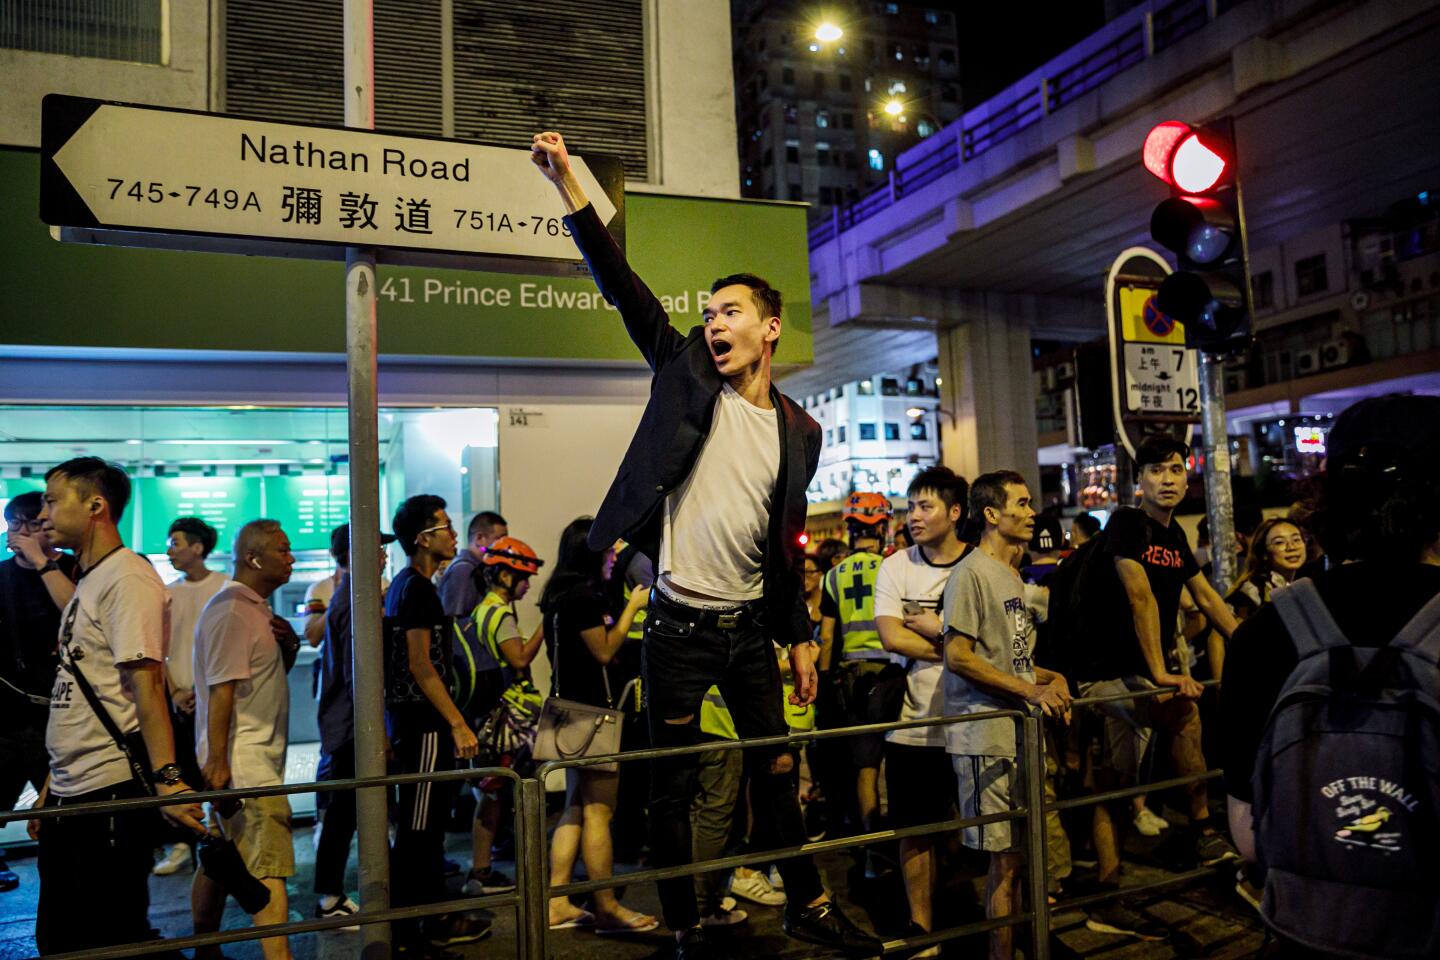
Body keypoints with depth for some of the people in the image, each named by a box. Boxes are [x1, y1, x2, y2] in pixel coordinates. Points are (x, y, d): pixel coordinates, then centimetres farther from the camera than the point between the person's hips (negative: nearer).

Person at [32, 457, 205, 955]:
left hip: (111, 793, -10)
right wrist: (54, 784, 21)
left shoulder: (126, 577, -13)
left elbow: (145, 681, -24)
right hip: (71, 793, 10)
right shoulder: (86, 583, 16)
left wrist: (166, 776, -31)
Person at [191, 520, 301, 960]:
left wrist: (288, 645, 8)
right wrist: (217, 762, -23)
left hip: (254, 760, 10)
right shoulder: (231, 611, -15)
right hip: (243, 762, -10)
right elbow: (221, 691, -21)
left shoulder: (256, 608, 15)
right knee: (268, 869, -11)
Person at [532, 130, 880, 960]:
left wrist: (801, 637, 10)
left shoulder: (798, 430, 6)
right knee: (674, 787, 7)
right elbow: (624, 287, -10)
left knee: (779, 773, 15)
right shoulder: (687, 376, -1)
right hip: (680, 626, -2)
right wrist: (567, 184, -17)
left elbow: (788, 544, 11)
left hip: (751, 626, 3)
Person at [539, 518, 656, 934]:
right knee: (598, 811, -3)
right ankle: (607, 909, 5)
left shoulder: (558, 593, 12)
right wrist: (631, 608, -10)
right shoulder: (583, 595, -17)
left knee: (575, 807, 14)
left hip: (570, 706, 10)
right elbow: (604, 652, -16)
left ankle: (557, 904, 17)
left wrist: (625, 609, 15)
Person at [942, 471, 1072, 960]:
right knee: (1004, 859, -2)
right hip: (987, 738, -9)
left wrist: (1052, 678, 5)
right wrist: (1030, 690, -17)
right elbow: (958, 656, -17)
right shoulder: (972, 573, -11)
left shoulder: (1012, 576, 18)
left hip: (1021, 732, 9)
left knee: (1019, 854, 14)